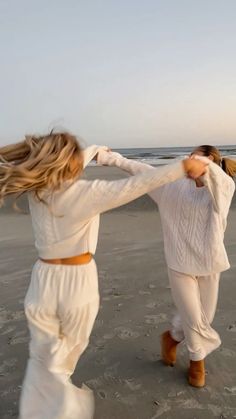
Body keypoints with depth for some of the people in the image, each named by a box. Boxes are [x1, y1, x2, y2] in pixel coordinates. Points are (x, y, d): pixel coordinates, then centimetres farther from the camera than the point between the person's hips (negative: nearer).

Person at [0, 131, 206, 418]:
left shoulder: (35, 190, -3)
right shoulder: (86, 192, -18)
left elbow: (66, 168, 14)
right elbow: (137, 185, -21)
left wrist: (96, 149, 31)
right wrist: (185, 167, -12)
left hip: (44, 281, 2)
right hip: (79, 282, -2)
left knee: (45, 362, 17)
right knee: (67, 351, 25)